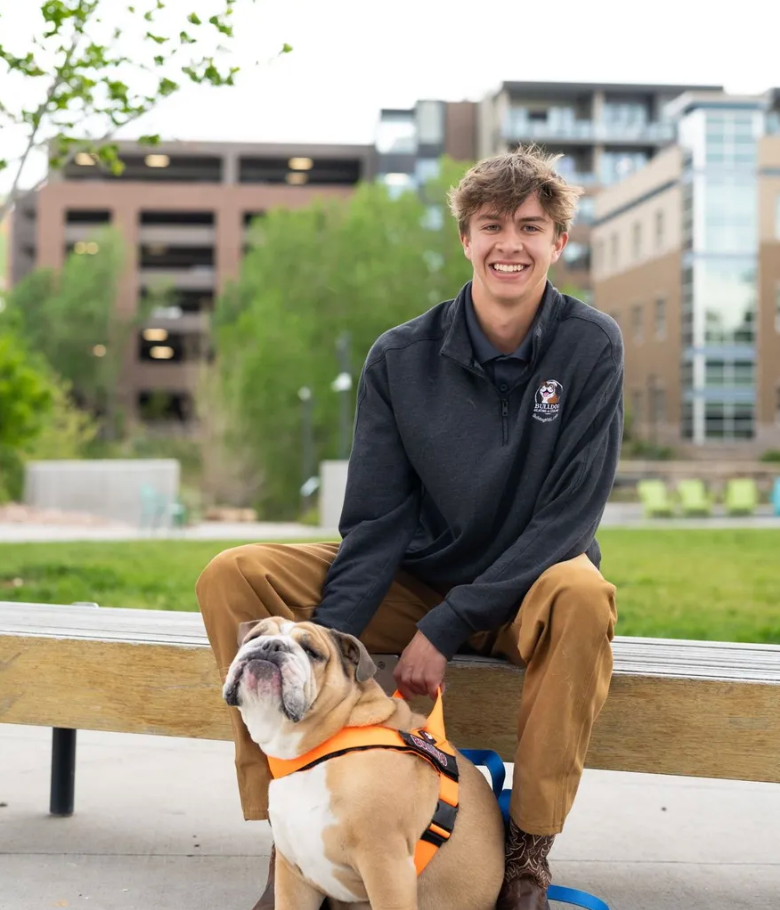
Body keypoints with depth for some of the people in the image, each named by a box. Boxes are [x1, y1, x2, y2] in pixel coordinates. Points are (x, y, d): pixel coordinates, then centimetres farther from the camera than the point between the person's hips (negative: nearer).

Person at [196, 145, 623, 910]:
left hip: (526, 592, -2)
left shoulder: (590, 346, -12)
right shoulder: (400, 358, -7)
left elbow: (568, 519, -16)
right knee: (234, 576, -16)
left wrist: (445, 628, -22)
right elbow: (375, 521, -9)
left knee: (581, 593, -38)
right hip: (415, 583, 3)